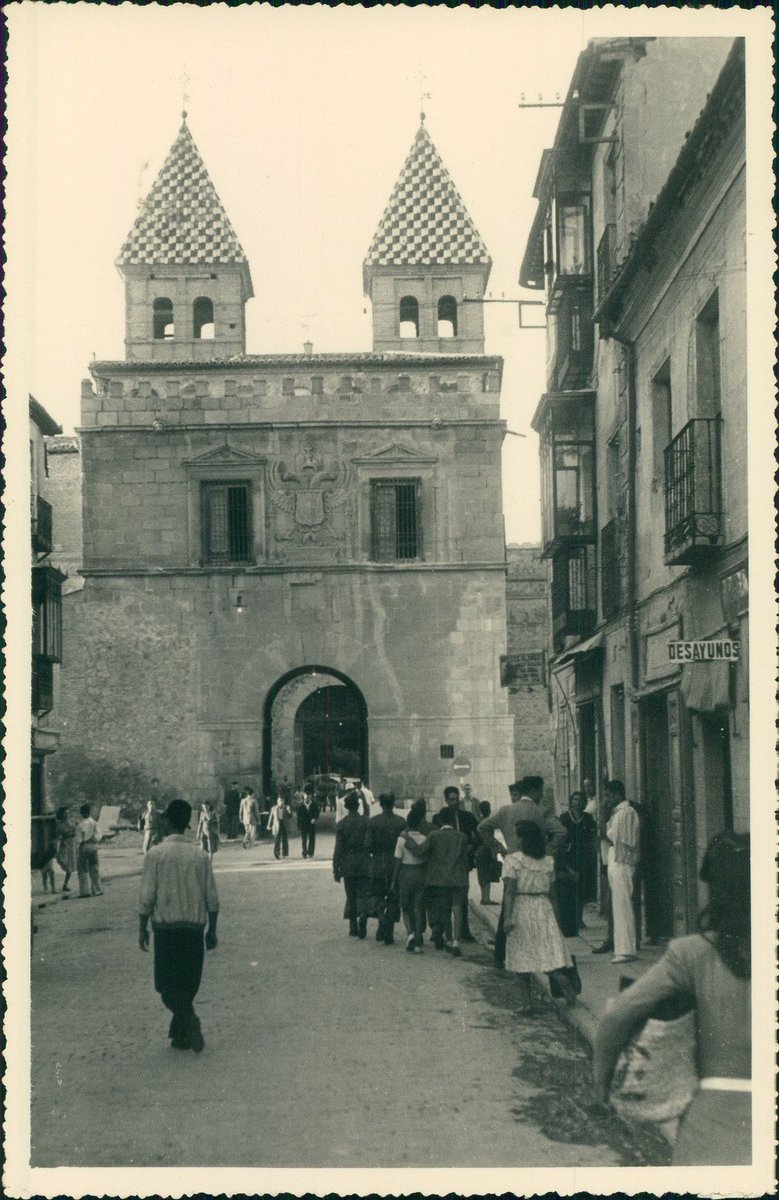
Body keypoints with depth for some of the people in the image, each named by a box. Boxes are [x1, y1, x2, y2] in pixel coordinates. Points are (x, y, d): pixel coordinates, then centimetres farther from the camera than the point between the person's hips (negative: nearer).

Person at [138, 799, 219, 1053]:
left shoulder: (156, 854, -8)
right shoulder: (200, 855, 1)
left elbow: (147, 897, -8)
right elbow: (212, 899, 3)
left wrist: (142, 928, 3)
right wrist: (212, 931, 13)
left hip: (166, 928, -3)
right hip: (195, 927, 3)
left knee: (168, 983, 4)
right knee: (189, 984, 15)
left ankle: (189, 1020, -19)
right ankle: (182, 1034, 21)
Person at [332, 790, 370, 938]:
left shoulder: (341, 824, -5)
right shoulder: (365, 822, -5)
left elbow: (338, 849, -5)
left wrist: (336, 869, 1)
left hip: (348, 864, 0)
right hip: (363, 863, 0)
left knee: (351, 896, 11)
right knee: (363, 895, 5)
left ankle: (353, 928, 12)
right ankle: (363, 915, -21)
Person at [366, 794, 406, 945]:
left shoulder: (373, 821, -8)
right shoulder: (401, 822, -5)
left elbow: (368, 845, -9)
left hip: (378, 864, -1)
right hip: (396, 865, 1)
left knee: (377, 894, 16)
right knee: (393, 899, 8)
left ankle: (381, 912, -15)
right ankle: (388, 934, 8)